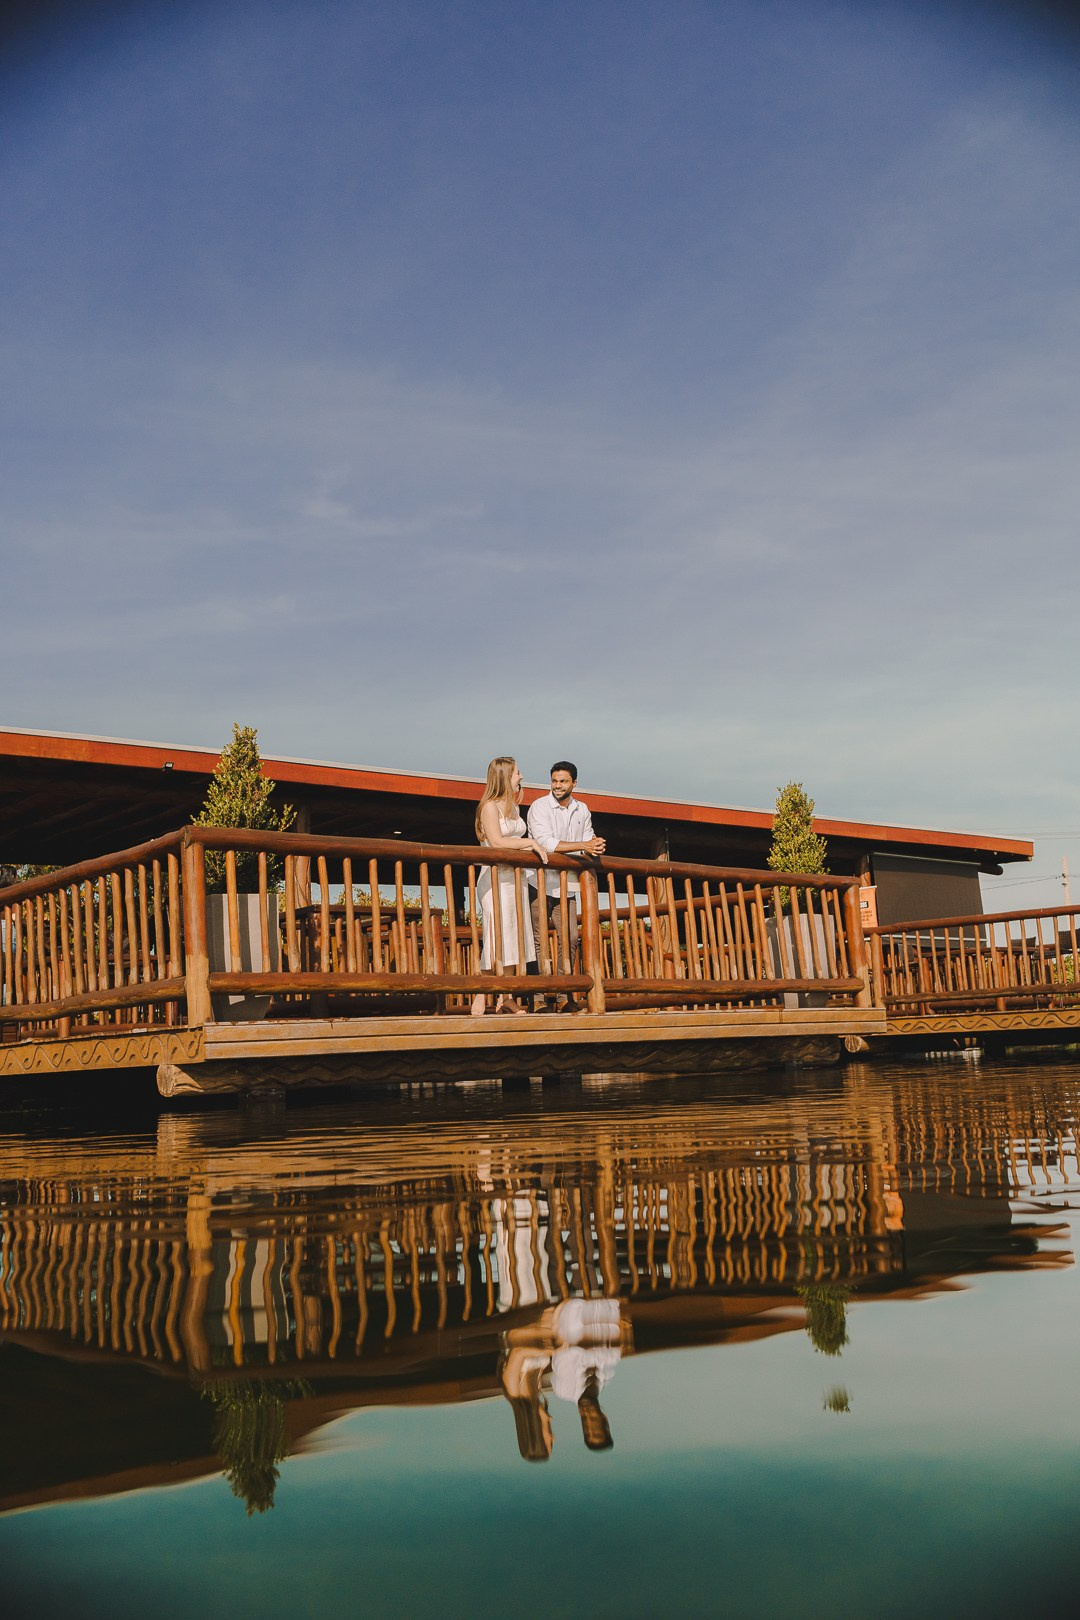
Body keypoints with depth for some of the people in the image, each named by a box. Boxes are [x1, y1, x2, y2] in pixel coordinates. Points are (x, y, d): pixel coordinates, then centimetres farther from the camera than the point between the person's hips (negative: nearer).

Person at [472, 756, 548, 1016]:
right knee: (497, 934, -12)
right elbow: (496, 841, -18)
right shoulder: (489, 806, -7)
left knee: (514, 936, 4)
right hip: (495, 876, -8)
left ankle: (505, 997, 7)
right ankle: (481, 995, -7)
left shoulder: (513, 807, 17)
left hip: (515, 875, 8)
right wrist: (530, 843, -13)